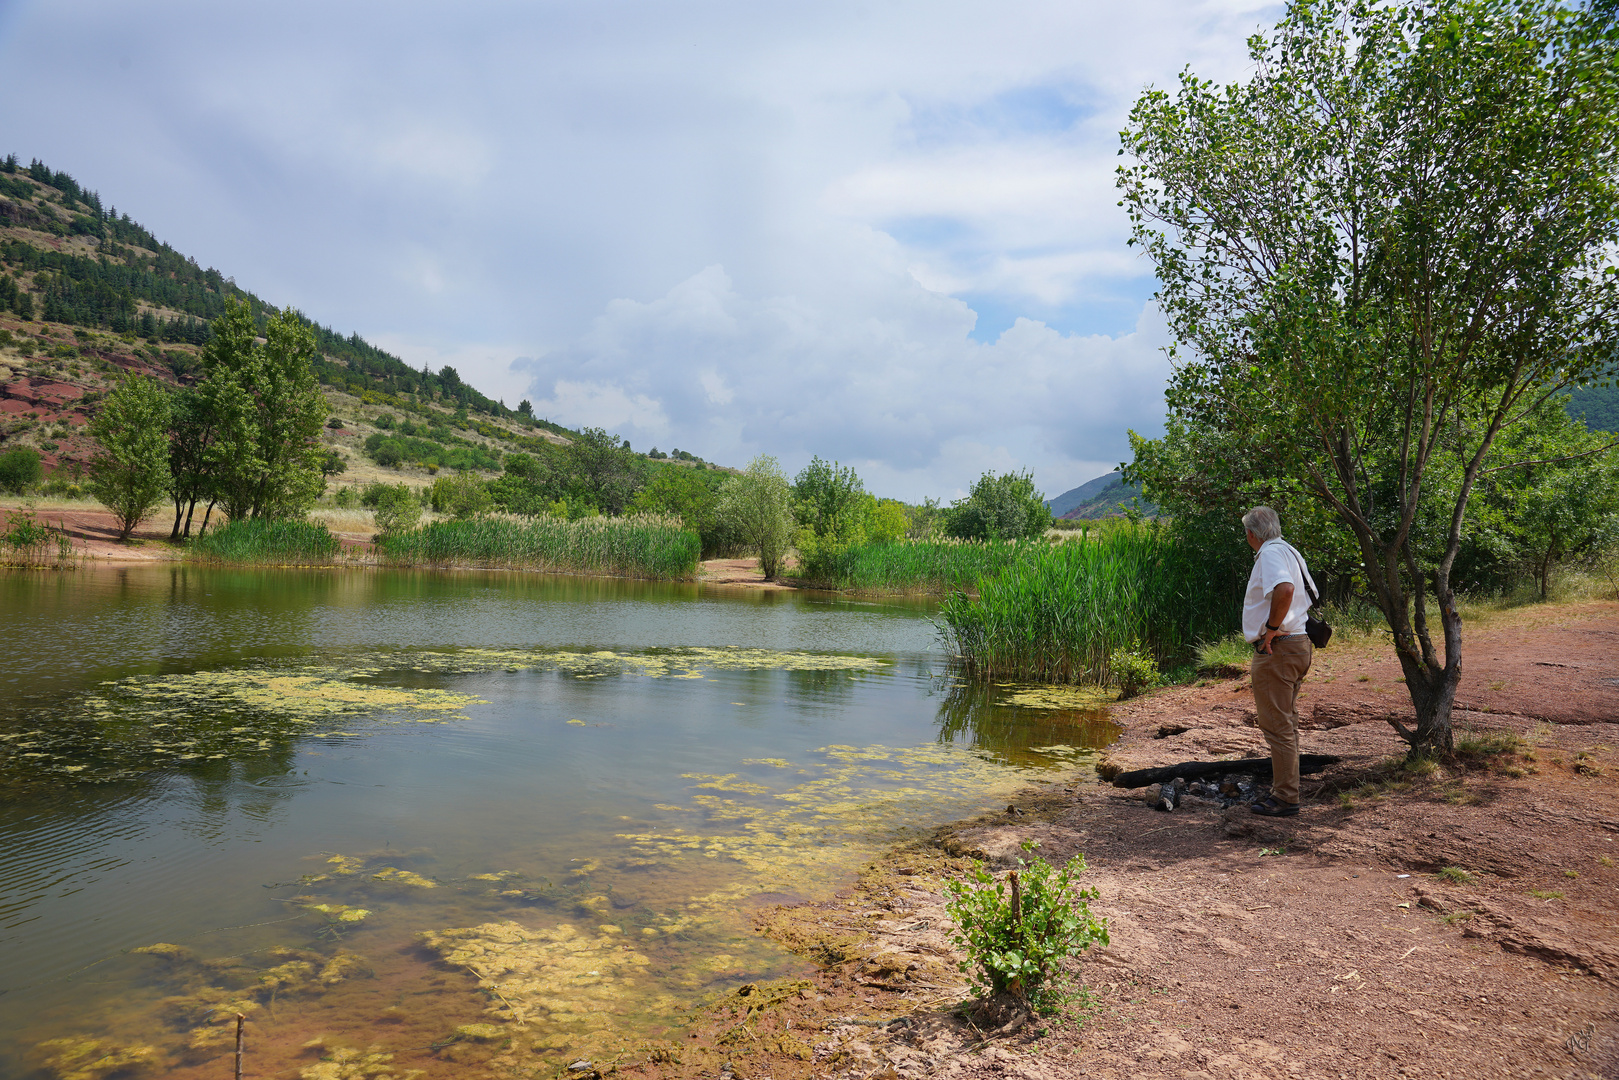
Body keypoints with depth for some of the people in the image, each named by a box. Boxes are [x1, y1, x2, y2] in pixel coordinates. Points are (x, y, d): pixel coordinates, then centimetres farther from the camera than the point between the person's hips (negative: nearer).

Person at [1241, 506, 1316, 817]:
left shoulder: (1271, 553, -14)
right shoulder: (1289, 551, 17)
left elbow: (1285, 589, -33)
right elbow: (1308, 595, 26)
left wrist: (1271, 628, -23)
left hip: (1277, 649, -11)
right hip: (1297, 644, 11)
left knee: (1277, 726, -5)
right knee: (1286, 724, 17)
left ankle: (1284, 798, 0)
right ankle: (1285, 790, 26)